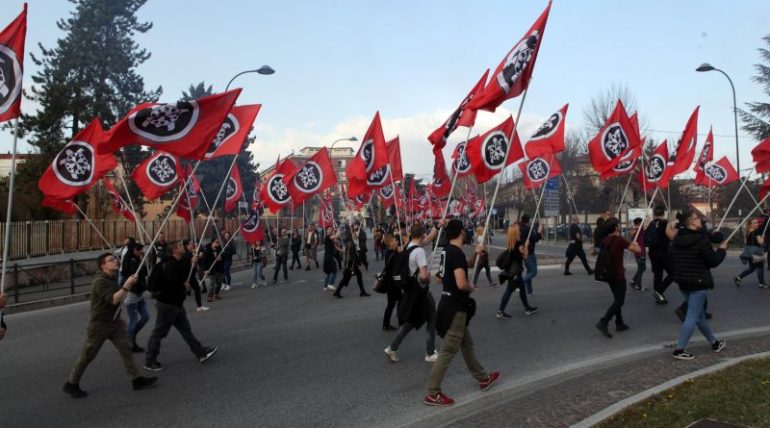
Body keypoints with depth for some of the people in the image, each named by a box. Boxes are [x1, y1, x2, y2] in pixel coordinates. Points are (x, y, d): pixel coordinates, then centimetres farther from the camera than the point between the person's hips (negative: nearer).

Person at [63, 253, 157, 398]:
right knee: (88, 355, 4)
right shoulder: (100, 281, -20)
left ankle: (137, 379, 2)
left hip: (114, 322, 8)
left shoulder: (113, 278, 8)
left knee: (126, 348, 0)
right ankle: (71, 384, 21)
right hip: (99, 324, -8)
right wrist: (127, 286, -29)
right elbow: (113, 300, -29)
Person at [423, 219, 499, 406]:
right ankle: (432, 393, 1)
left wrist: (475, 255, 18)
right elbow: (461, 284, -30)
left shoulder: (447, 250, 8)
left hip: (450, 304, 10)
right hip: (455, 307, -10)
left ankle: (483, 378, 38)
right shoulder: (457, 253, -22)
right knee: (448, 350, -4)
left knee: (466, 344, 21)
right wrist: (471, 288, -9)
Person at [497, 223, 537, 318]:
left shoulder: (510, 244, 6)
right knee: (509, 290, -5)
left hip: (511, 270, 9)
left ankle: (527, 308, 30)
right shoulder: (519, 243, -17)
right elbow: (525, 256, -13)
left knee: (522, 288, 19)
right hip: (515, 271, -9)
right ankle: (500, 311, -3)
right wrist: (526, 246, -1)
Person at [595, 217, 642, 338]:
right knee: (619, 301, -4)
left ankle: (619, 323, 24)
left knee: (617, 299, 19)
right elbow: (638, 250, -19)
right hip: (618, 275, -8)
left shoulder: (605, 241, 5)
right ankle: (603, 322, -15)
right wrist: (634, 244, 6)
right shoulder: (619, 240, -18)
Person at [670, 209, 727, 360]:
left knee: (700, 313, 19)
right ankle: (679, 350, -4)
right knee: (693, 316, -3)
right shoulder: (701, 239, -19)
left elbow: (674, 259, 15)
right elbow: (714, 261, -12)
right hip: (698, 282, -8)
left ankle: (714, 343, 35)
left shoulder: (677, 239, 4)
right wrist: (722, 249, 5)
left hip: (683, 281, 8)